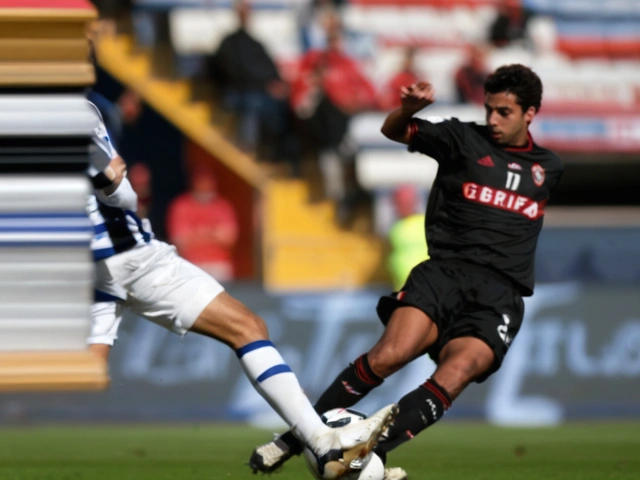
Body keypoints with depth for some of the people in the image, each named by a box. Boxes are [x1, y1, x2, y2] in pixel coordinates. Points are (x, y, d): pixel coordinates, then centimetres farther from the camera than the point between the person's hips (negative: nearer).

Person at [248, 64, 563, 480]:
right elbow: (394, 131, 4)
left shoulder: (549, 169, 18)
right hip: (444, 272, -2)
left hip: (500, 295, 2)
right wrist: (410, 108, -16)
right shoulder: (464, 140, 10)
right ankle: (293, 438, -13)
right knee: (389, 355, -25)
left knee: (456, 372, -28)